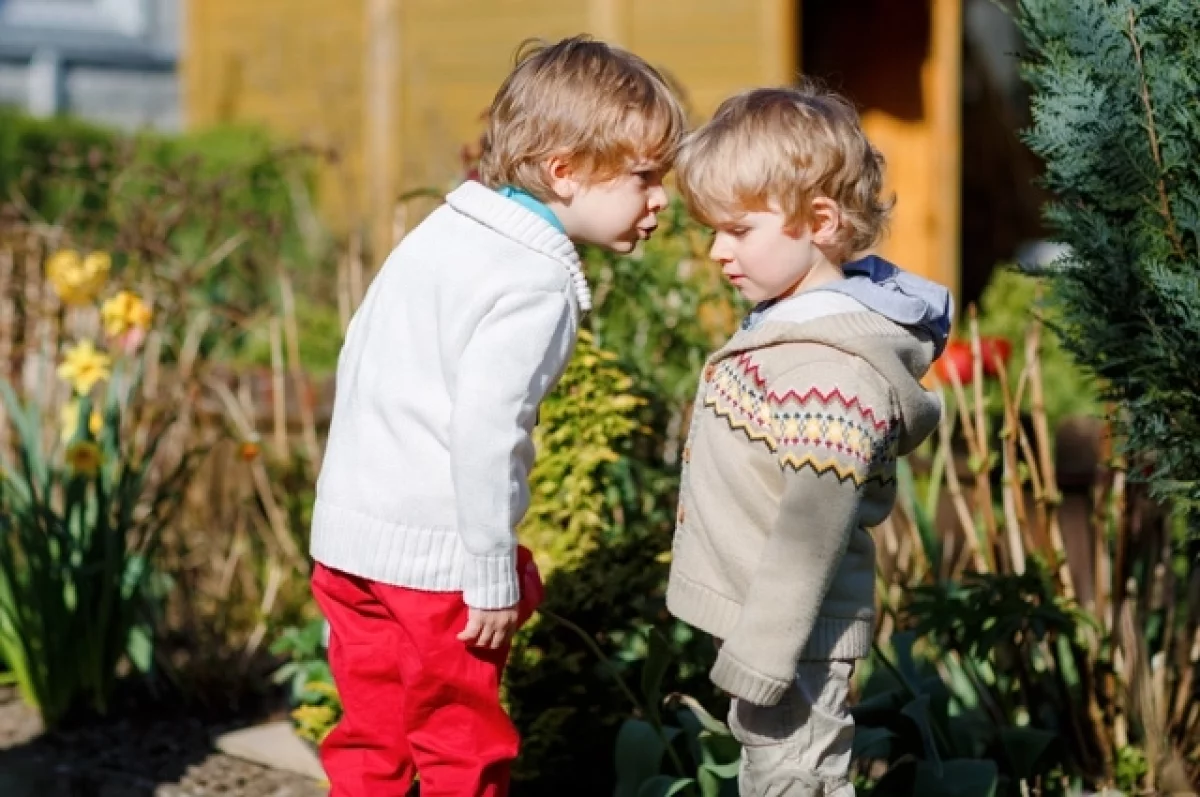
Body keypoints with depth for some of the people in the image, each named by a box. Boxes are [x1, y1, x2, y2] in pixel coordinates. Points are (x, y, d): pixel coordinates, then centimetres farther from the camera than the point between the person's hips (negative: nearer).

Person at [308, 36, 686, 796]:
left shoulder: (442, 231, 8)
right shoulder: (534, 287, -19)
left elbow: (359, 354, 15)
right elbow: (484, 433, -26)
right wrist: (495, 580, -18)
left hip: (351, 527, 8)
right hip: (436, 553, -8)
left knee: (371, 736, 18)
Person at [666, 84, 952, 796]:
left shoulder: (832, 373, -26)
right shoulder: (790, 321, 5)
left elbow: (810, 531, -26)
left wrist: (761, 658, -22)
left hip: (791, 638, -10)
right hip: (758, 620, 10)